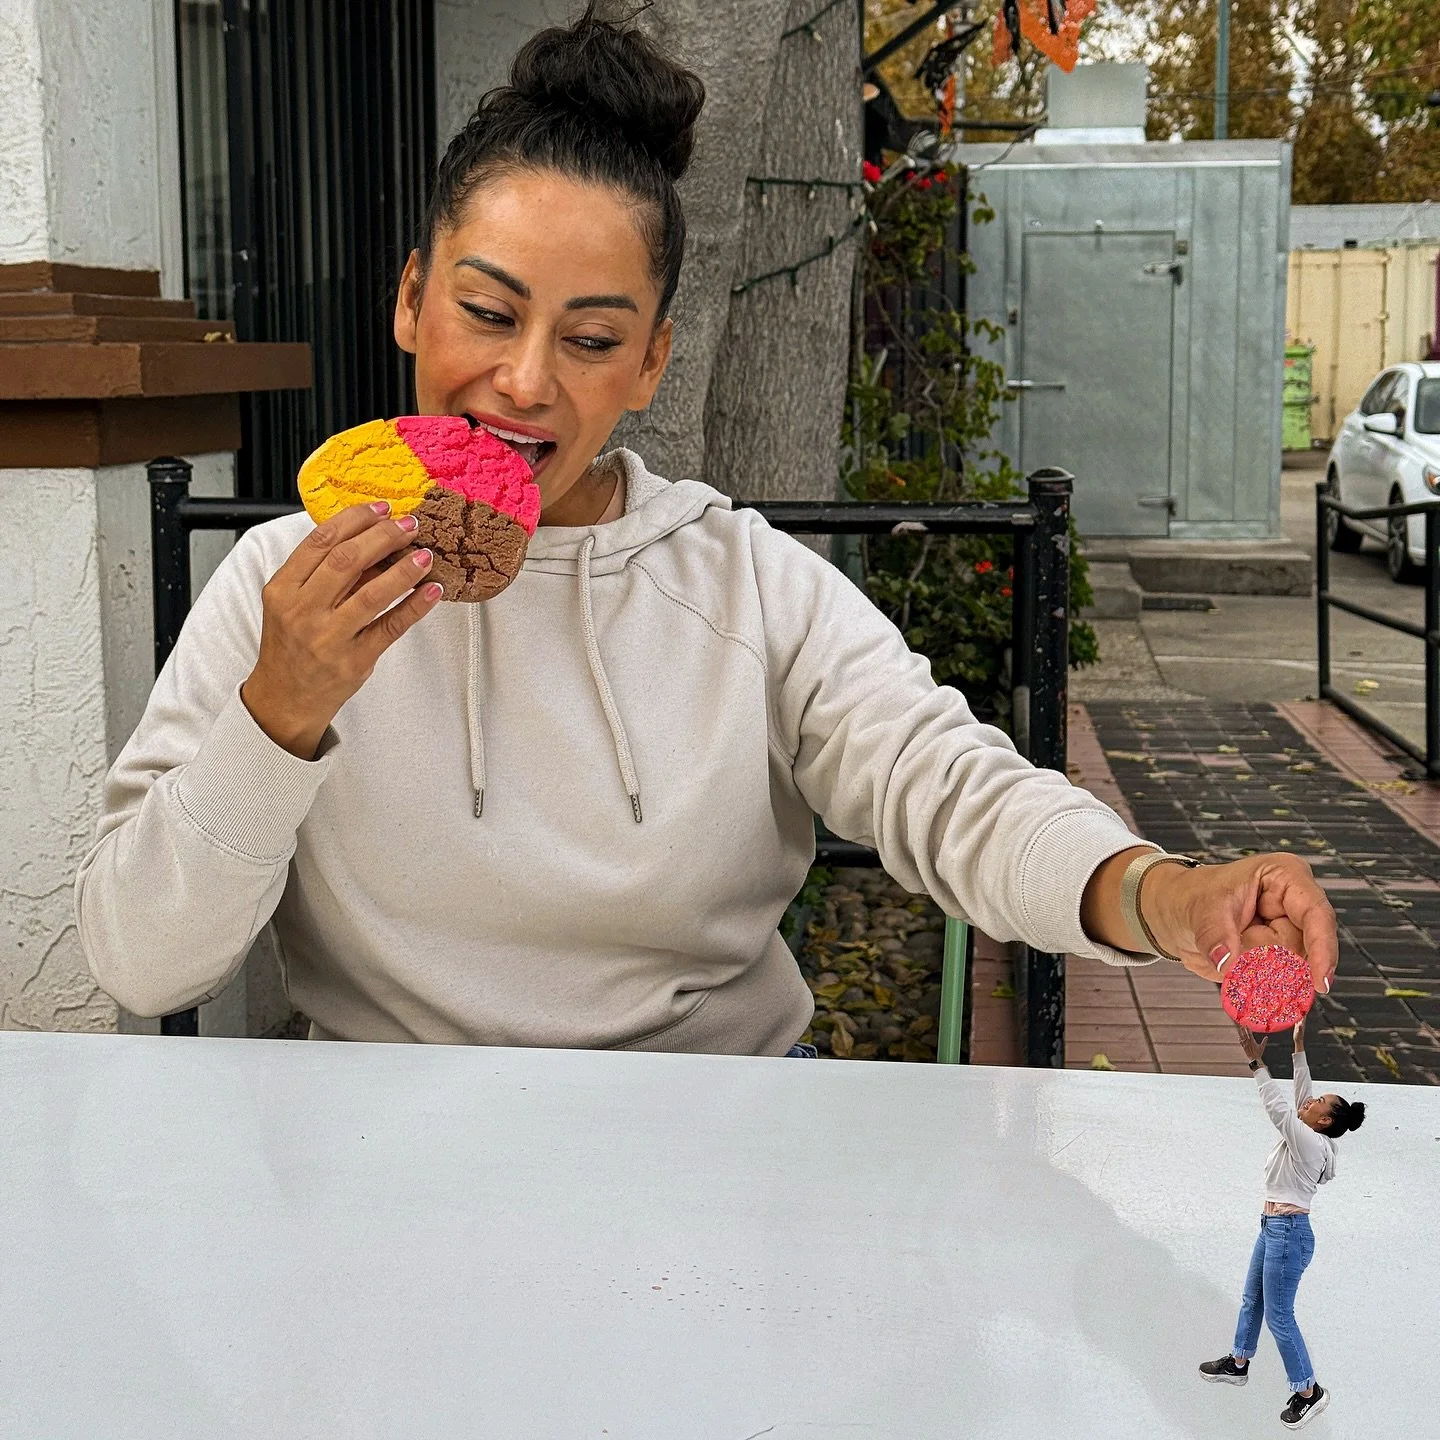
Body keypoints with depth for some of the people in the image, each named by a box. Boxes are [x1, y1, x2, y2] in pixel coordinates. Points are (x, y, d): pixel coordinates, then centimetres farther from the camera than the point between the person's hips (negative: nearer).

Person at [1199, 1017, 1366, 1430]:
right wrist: (1299, 1049, 11)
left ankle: (1308, 1391, 7)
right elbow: (1299, 1094, 12)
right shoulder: (1308, 1137, 4)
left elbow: (1278, 1106, -26)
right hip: (1273, 1227, 10)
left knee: (1279, 1315, -3)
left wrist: (1256, 1063, -24)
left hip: (1288, 1232, -10)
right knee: (1252, 1299, 23)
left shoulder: (1309, 1140, -20)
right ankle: (1238, 1364, 40)